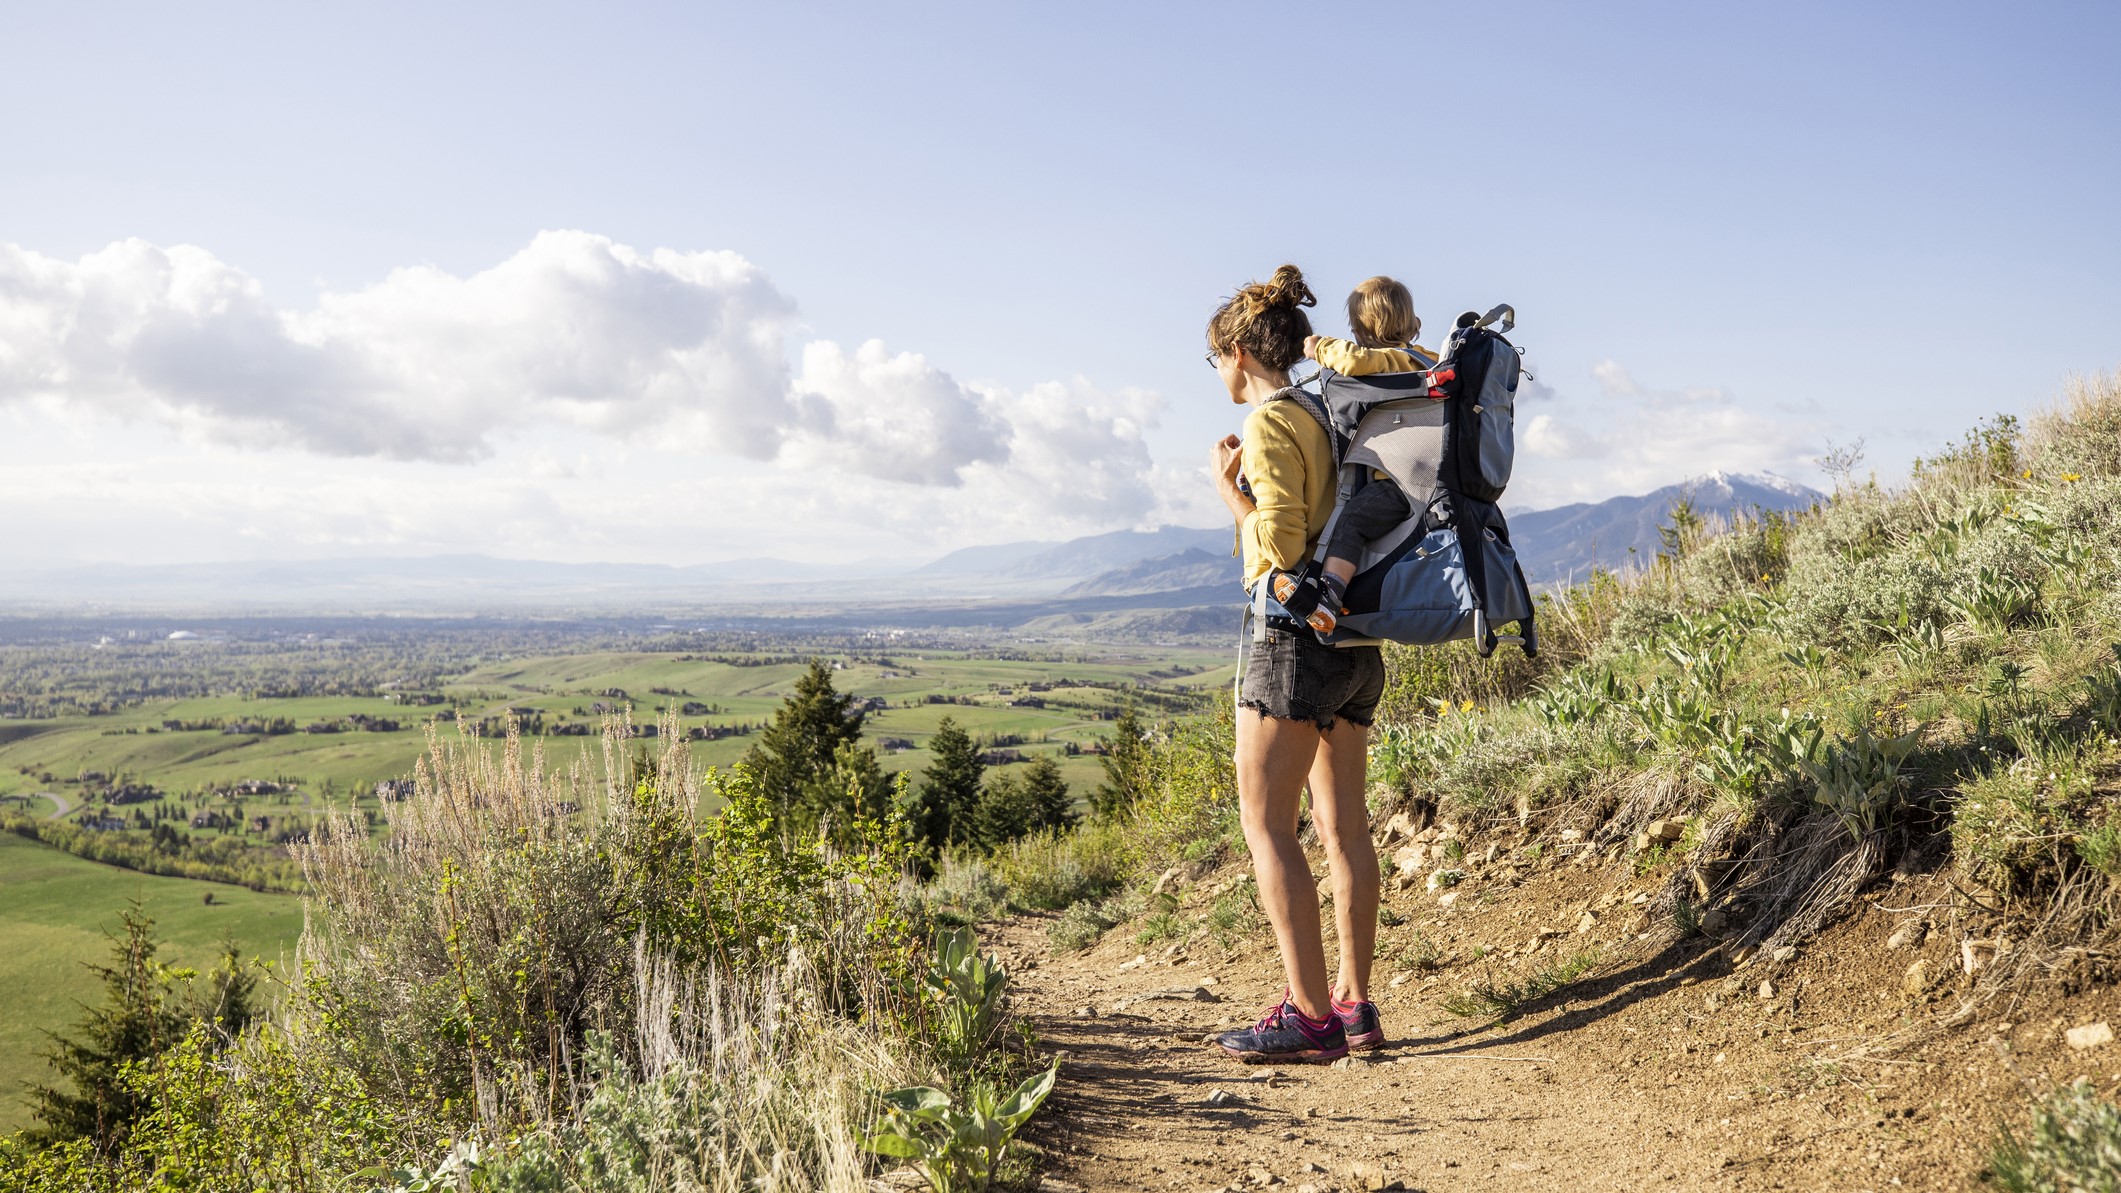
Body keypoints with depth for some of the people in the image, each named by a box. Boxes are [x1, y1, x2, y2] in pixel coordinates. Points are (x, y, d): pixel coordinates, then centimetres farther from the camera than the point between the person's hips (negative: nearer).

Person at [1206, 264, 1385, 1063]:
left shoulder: (1269, 424, -12)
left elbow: (1281, 542, -19)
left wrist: (1228, 487, -7)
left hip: (1297, 635, -9)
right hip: (1355, 640, 9)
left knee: (1265, 821, -4)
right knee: (1343, 823, 10)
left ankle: (1310, 1014, -4)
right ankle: (1355, 1003, 15)